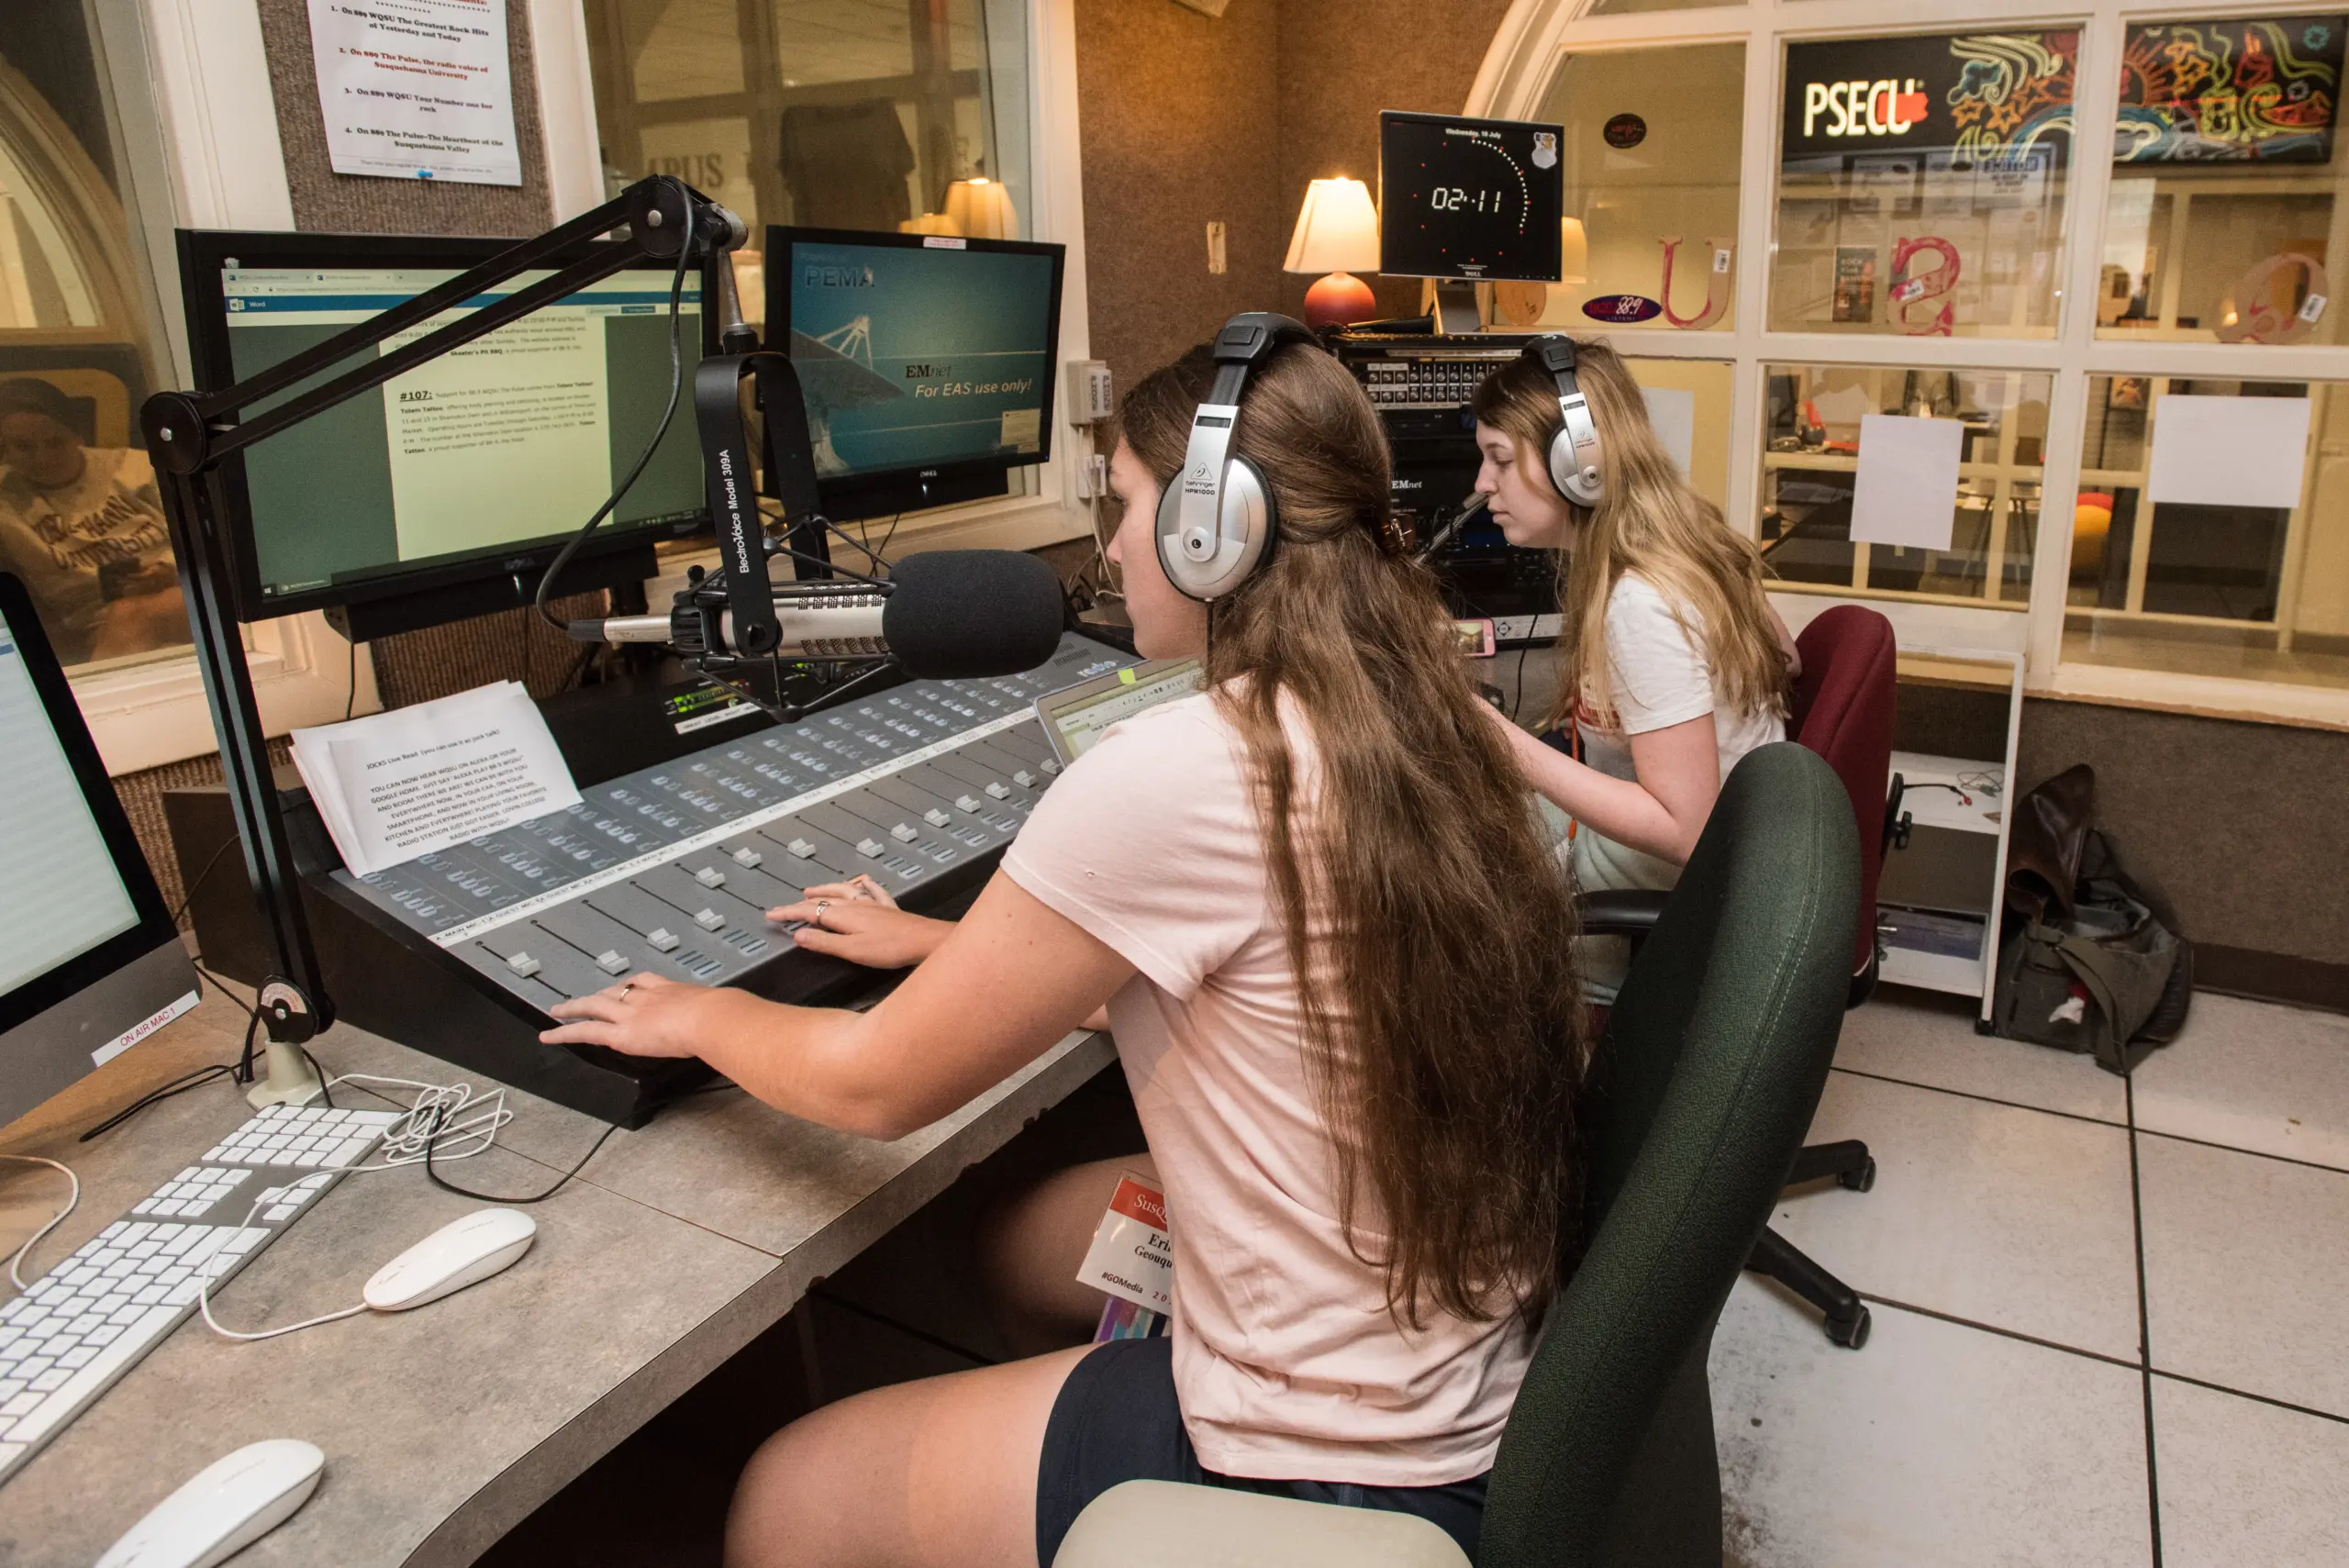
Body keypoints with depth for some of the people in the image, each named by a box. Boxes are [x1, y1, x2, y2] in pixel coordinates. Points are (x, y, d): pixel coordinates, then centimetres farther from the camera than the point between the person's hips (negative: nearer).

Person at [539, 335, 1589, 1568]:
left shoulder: (1173, 773, -27)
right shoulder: (1424, 729, -2)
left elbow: (878, 1087, -14)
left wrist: (697, 1016, 6)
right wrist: (945, 948, 20)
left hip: (1335, 1466, -8)